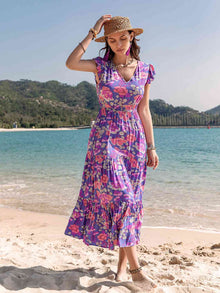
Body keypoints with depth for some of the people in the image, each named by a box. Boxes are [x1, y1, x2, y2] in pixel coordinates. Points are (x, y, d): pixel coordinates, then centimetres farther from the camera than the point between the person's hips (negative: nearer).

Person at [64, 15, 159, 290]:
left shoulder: (144, 70, 7)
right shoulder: (101, 66, 1)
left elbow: (144, 111, 8)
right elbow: (70, 63, -18)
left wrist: (151, 147, 5)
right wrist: (92, 32, -11)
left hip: (134, 140, 3)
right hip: (105, 139, -3)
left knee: (128, 200, 6)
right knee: (117, 198, -10)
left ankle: (123, 261, 20)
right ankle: (136, 270, -5)